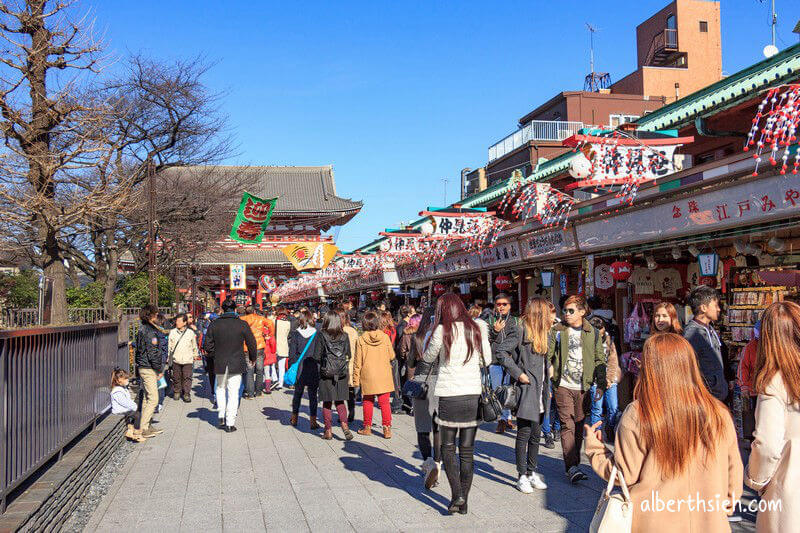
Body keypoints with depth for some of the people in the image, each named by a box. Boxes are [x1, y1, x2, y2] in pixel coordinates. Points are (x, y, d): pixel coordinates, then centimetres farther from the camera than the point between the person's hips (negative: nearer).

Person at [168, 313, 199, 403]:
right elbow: (169, 346, 10)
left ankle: (186, 394, 4)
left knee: (187, 377, -4)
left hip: (187, 359, -1)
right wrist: (168, 358, 9)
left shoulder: (190, 332, 2)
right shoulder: (172, 332, 4)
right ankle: (177, 392, 25)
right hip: (176, 359, 1)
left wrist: (195, 356, 17)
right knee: (176, 377, 8)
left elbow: (194, 346, 13)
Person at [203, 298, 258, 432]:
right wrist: (252, 358, 17)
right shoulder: (242, 324, -6)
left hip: (220, 364, 2)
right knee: (233, 392, 4)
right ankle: (230, 423, 5)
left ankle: (222, 418, 17)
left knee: (221, 389, 22)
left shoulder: (214, 325, -1)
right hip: (236, 364, -2)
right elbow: (251, 343, 0)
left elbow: (207, 344, 3)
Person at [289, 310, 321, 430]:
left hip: (299, 369, 1)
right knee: (312, 395, 4)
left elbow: (292, 354, -3)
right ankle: (312, 421, 1)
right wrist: (321, 369, 6)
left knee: (298, 393, 17)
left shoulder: (295, 334, -3)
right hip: (314, 369, -1)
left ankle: (294, 419, 27)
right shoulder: (317, 334, -3)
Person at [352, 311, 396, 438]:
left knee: (368, 402, 13)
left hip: (367, 376, -1)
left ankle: (367, 427, 19)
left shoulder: (361, 339, -8)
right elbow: (392, 356, 5)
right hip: (384, 375, 1)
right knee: (384, 402, 6)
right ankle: (387, 428, 3)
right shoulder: (385, 337, -6)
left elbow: (358, 362, -4)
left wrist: (356, 379, 5)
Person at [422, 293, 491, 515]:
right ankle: (464, 502, 15)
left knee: (448, 447, 11)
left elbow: (428, 357, 7)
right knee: (467, 450, 10)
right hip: (473, 393, 3)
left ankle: (456, 494, -2)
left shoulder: (442, 331, -7)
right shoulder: (478, 329, 3)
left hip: (449, 395, -3)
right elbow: (487, 361, 11)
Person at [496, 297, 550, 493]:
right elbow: (500, 351, -18)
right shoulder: (520, 332, -12)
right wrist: (517, 373, -18)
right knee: (524, 434, 0)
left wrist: (547, 387, 15)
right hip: (526, 391, -8)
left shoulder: (542, 333, 14)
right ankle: (522, 476, 9)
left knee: (535, 435, 13)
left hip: (540, 394, 8)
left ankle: (532, 473, 24)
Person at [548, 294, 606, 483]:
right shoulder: (557, 331, 3)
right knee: (567, 425, -7)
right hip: (563, 385, -2)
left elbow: (600, 360, 9)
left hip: (584, 387, 2)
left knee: (579, 426, 9)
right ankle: (572, 467, -10)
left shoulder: (593, 333, 6)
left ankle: (573, 462, 22)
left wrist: (601, 384, 2)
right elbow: (547, 356, 3)